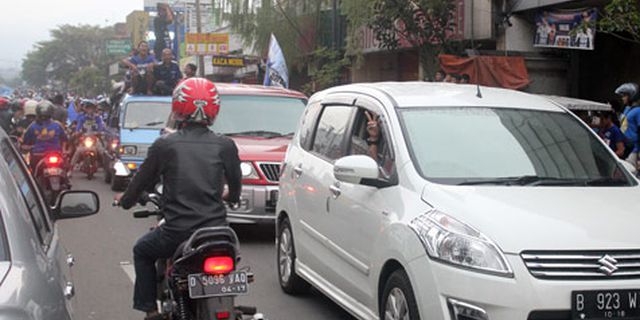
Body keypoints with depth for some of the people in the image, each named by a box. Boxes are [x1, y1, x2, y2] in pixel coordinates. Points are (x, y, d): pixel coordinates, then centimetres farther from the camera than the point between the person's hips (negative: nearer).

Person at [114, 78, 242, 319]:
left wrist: (125, 199, 29)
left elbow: (143, 180, 8)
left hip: (177, 233, -2)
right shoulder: (225, 146, 0)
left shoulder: (164, 145, -4)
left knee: (142, 251, 27)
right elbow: (235, 185, 13)